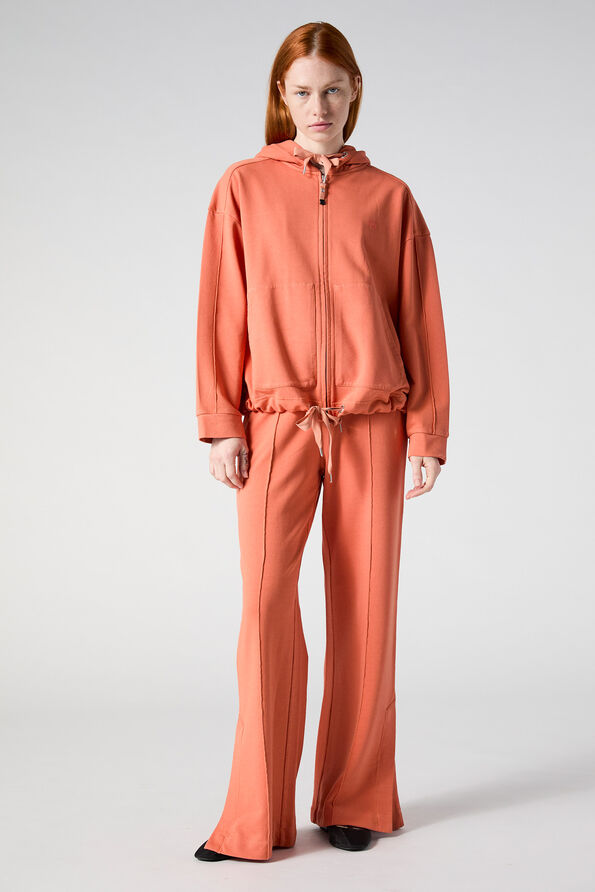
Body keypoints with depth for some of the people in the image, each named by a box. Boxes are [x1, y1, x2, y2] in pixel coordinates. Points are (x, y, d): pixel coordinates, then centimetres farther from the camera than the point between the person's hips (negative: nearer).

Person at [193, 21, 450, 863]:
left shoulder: (390, 198, 8)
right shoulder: (244, 187, 7)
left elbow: (422, 320, 7)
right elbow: (222, 312, 5)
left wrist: (427, 434, 1)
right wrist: (222, 425, -3)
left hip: (372, 428, 1)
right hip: (276, 423, -1)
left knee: (365, 609, 3)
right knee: (266, 602, -10)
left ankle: (356, 800, 17)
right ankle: (256, 819, 0)